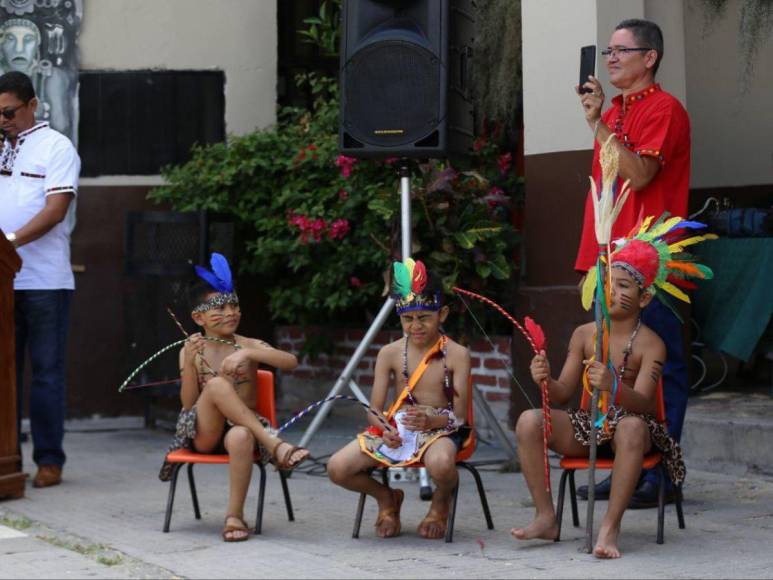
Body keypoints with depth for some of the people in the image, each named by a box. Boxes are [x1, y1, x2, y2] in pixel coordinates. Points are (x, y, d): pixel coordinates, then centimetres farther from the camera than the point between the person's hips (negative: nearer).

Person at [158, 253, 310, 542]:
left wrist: (249, 354, -23)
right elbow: (189, 404, -1)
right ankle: (274, 445, -34)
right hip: (203, 433, 0)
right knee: (216, 384, -30)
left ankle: (235, 515, -29)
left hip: (241, 428, 0)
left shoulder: (248, 345, 7)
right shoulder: (190, 351, 8)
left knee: (241, 437, -39)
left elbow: (290, 362, -11)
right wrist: (189, 362, -15)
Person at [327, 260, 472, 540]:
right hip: (396, 429, 3)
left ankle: (440, 504, -1)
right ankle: (387, 498, 14)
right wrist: (385, 429, -20)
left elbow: (459, 415, -8)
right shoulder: (390, 353, 5)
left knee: (441, 464, -41)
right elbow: (374, 409, 3)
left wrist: (432, 420, -29)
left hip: (439, 429, -3)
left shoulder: (456, 355, -4)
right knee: (337, 468, -20)